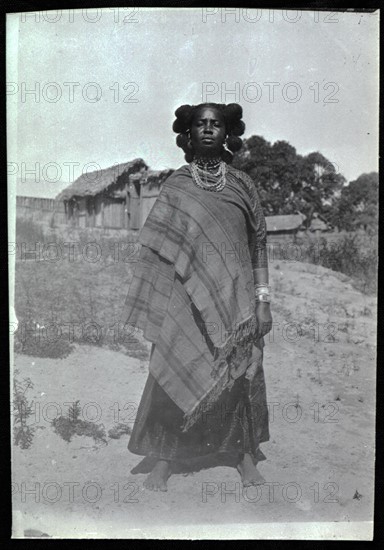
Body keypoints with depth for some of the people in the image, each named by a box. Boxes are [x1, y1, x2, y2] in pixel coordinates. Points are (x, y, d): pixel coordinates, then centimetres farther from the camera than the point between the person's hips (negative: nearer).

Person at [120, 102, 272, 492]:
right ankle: (164, 457, 16)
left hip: (235, 299, 1)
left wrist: (262, 298, 2)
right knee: (176, 371, 0)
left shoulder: (242, 185, 6)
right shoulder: (175, 186, 3)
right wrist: (156, 306, -4)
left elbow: (259, 243, 7)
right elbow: (156, 250, 2)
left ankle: (244, 452, 24)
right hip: (186, 298, -1)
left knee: (239, 372, 7)